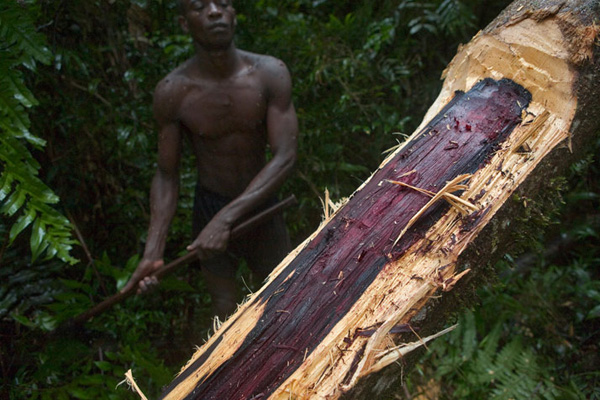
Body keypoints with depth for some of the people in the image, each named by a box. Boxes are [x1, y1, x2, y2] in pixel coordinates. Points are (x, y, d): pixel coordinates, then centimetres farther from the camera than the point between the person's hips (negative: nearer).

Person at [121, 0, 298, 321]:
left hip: (260, 201, 1)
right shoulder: (172, 92, -19)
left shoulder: (270, 74, -19)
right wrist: (153, 251, -19)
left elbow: (284, 157, -23)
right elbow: (167, 175, -9)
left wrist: (226, 219, -33)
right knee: (226, 314, 11)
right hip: (210, 208, -1)